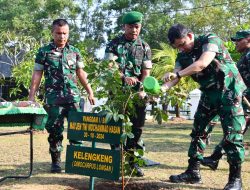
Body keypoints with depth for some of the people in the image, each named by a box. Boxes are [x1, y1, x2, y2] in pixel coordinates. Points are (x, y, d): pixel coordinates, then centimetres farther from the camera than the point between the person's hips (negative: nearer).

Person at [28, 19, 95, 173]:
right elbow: (37, 74, 3)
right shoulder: (44, 52, 4)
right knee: (55, 131, 1)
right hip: (53, 98, -2)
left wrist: (90, 92, 10)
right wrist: (32, 96, -3)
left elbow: (81, 73, 15)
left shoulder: (75, 52, 11)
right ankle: (56, 161, 13)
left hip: (73, 97, 2)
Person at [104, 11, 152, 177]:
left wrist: (142, 90, -16)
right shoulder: (114, 44, 1)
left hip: (137, 94, 2)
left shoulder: (144, 47, 7)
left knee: (137, 127, 2)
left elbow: (146, 72, 1)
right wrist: (124, 77, -29)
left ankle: (131, 160, 13)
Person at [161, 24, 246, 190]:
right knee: (198, 131, 8)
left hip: (229, 91, -7)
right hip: (209, 94, 7)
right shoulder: (183, 56, 4)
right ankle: (193, 172, 17)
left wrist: (177, 74, -35)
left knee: (232, 136, -8)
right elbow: (175, 77, -7)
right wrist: (162, 88, -28)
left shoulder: (210, 40, -15)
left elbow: (202, 63, -31)